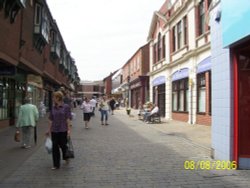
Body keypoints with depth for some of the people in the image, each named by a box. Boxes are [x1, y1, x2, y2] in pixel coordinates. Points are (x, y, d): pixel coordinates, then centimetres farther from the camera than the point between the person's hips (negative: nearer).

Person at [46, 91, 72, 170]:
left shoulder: (66, 107, -7)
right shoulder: (53, 108, 6)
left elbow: (68, 119, -8)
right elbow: (51, 120, 9)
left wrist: (68, 129, -11)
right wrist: (49, 129, 9)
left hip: (63, 130, -4)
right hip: (54, 130, 4)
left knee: (63, 145, 8)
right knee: (55, 147, 4)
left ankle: (66, 158, 39)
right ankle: (56, 165, 15)